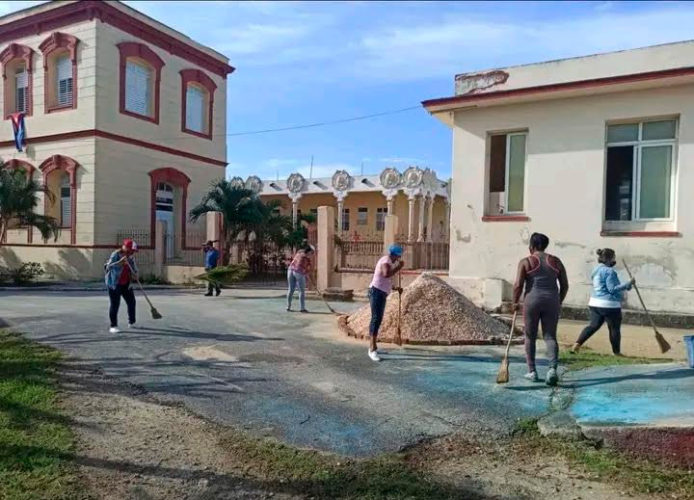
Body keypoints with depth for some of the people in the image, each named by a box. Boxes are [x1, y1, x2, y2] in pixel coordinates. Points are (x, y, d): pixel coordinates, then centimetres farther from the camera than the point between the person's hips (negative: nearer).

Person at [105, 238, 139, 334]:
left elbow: (134, 268, 16)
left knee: (131, 302, 11)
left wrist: (135, 274, -6)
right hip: (114, 284, -7)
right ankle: (113, 326, 3)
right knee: (115, 305, -5)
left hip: (126, 284, 7)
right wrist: (120, 262, -38)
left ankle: (131, 322, 28)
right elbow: (109, 266, -25)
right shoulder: (115, 255, -15)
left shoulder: (130, 257, 6)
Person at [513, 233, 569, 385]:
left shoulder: (526, 262, -2)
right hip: (551, 301, 2)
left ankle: (532, 372, 15)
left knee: (530, 336, 10)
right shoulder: (556, 261, 8)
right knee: (550, 336, 7)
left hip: (532, 301, -2)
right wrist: (559, 302, 20)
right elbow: (565, 285, 8)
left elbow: (518, 285, -9)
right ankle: (552, 368, -11)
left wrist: (515, 302, 3)